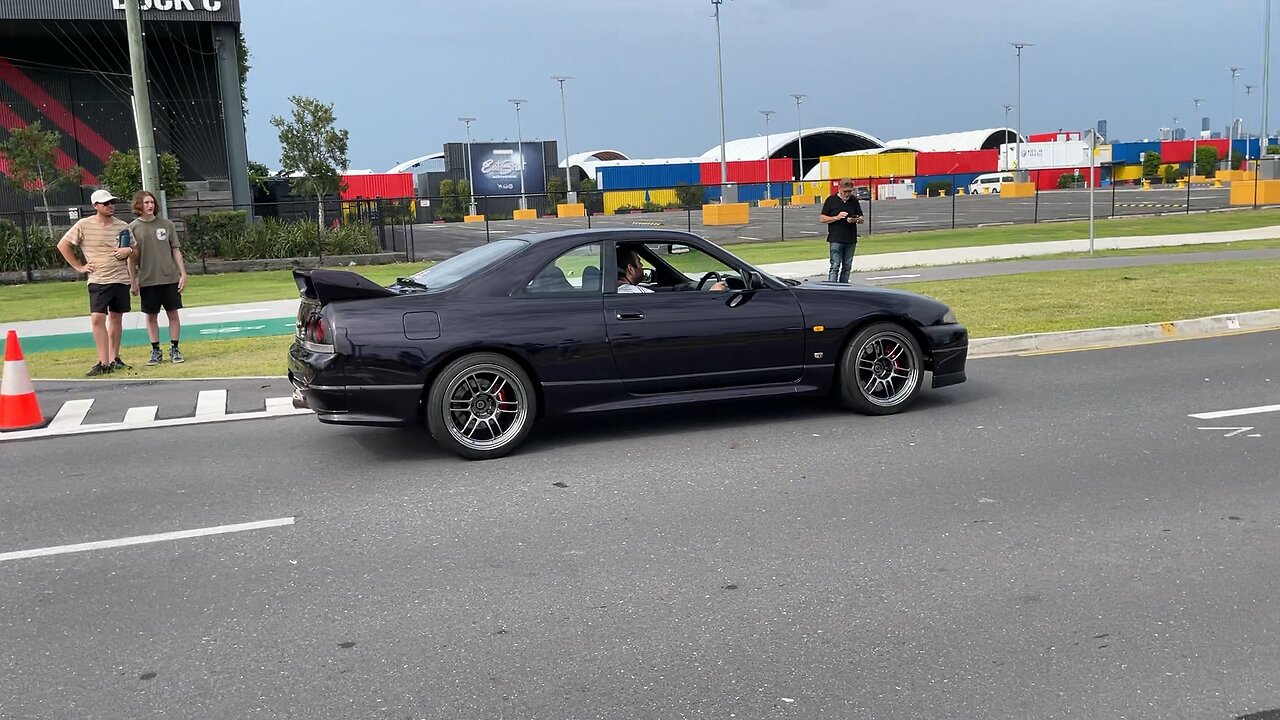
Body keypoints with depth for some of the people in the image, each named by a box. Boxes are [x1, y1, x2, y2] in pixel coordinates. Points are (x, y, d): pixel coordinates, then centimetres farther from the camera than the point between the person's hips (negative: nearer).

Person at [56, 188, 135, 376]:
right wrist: (79, 266, 0)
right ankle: (103, 363, -10)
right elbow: (63, 245, 4)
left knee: (116, 318, 9)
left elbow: (135, 251, 17)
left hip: (121, 279, 3)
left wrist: (129, 251, -6)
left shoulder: (122, 226, 7)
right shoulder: (84, 225, -3)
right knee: (97, 318, -12)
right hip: (98, 280, -3)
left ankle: (114, 359, 19)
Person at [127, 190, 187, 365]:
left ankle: (174, 349, 13)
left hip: (170, 277, 1)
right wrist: (132, 281, -1)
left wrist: (183, 273, 0)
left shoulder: (166, 224, 4)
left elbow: (176, 250, 6)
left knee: (173, 313, 3)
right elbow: (131, 257, 2)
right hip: (147, 280, -1)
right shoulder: (133, 228, 1)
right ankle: (155, 351, 15)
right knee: (151, 316, 6)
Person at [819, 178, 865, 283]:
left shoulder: (854, 201, 11)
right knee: (835, 266, -10)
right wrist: (837, 217, -16)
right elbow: (823, 219, -1)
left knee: (847, 267, 8)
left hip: (851, 240, 4)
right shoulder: (831, 200, 0)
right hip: (836, 239, -4)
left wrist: (856, 220, -11)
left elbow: (861, 219, 13)